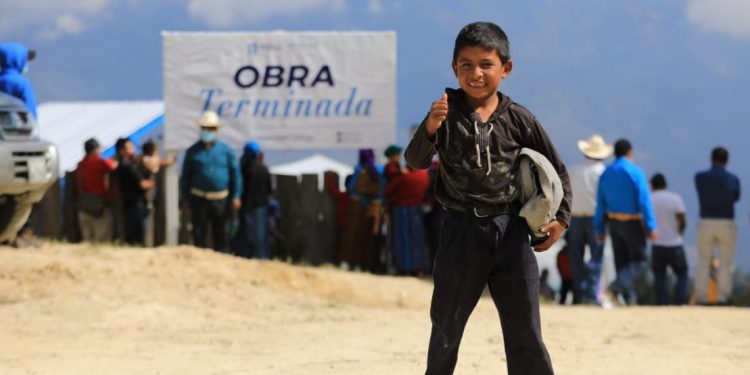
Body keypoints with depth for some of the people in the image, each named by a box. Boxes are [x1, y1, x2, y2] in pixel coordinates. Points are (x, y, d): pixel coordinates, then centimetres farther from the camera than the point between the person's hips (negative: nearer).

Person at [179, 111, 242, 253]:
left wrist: (236, 196, -4)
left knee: (221, 234, 5)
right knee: (199, 233, 0)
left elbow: (236, 174, 5)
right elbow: (185, 177, 9)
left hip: (220, 200, 0)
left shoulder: (226, 150, 4)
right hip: (199, 199, 0)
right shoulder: (193, 152, 5)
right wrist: (185, 200, 4)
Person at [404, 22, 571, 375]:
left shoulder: (519, 119, -1)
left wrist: (561, 216, 4)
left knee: (525, 332, 4)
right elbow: (416, 161, -15)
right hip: (461, 230, 0)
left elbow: (556, 169, 11)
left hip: (510, 230, 0)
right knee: (446, 326, 11)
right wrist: (429, 129, -34)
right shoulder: (447, 113, -4)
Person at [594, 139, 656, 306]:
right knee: (638, 260, 3)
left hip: (613, 223, 5)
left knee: (621, 260, 13)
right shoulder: (635, 172, -14)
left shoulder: (606, 173, 2)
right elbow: (644, 201, -18)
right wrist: (651, 227, -15)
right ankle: (615, 288, -18)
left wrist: (599, 229, 9)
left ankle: (629, 298, 15)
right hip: (632, 223, -5)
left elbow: (600, 203, 4)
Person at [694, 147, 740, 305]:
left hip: (706, 223, 1)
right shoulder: (733, 179, -4)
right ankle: (724, 298, -2)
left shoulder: (700, 177, -3)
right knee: (725, 264, 3)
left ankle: (701, 299, 1)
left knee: (703, 264, 6)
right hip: (726, 224, -1)